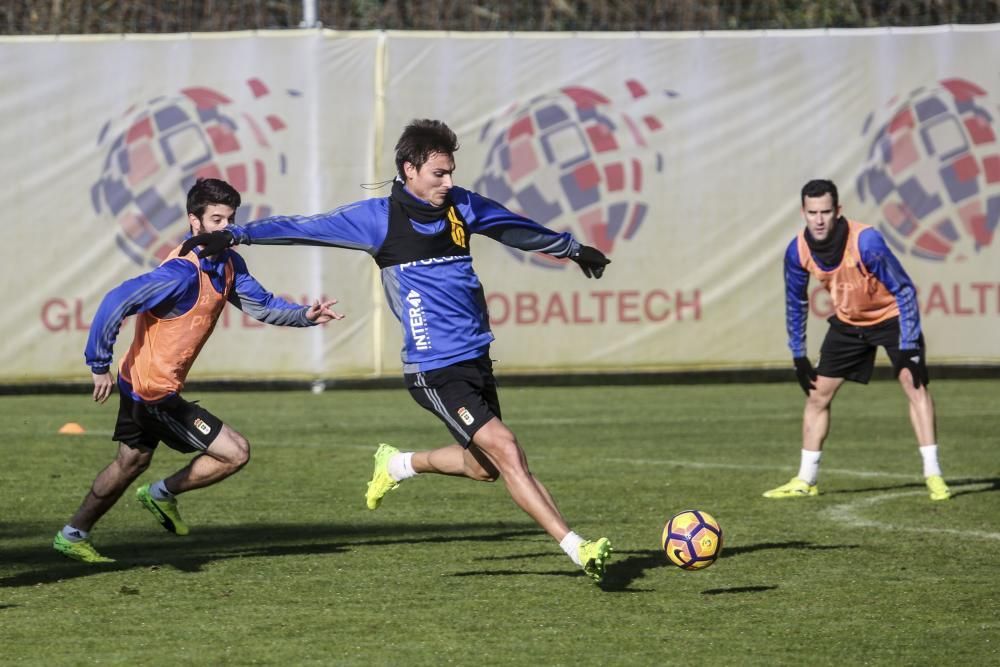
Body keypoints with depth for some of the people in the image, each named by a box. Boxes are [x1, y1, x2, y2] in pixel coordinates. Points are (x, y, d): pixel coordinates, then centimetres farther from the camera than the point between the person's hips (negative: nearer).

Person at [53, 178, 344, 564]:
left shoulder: (227, 264, 1)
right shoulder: (183, 274, -27)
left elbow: (260, 304, 10)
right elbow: (116, 303, -29)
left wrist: (304, 315, -8)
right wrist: (99, 366, -25)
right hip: (154, 392, -10)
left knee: (131, 463, 27)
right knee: (235, 452, -8)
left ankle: (72, 536, 39)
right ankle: (163, 494, 11)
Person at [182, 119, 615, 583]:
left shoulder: (462, 207, 8)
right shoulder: (380, 217, -8)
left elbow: (521, 230, 24)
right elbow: (305, 228, -5)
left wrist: (571, 248, 40)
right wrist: (235, 235, -12)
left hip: (476, 359, 7)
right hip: (435, 370, -7)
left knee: (484, 466, 13)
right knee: (505, 449, -16)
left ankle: (399, 465, 39)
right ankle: (576, 548, -15)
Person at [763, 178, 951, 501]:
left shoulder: (866, 241, -32)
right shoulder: (798, 251, -17)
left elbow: (904, 289, -25)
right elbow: (795, 303, 1)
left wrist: (908, 347, -29)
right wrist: (798, 357, 1)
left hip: (890, 316, -5)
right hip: (847, 322, 5)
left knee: (915, 384, -21)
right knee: (817, 394, 3)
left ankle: (933, 475, -20)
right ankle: (805, 480, 13)